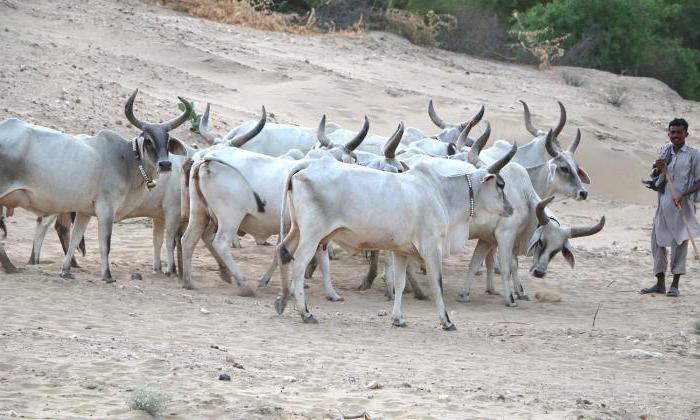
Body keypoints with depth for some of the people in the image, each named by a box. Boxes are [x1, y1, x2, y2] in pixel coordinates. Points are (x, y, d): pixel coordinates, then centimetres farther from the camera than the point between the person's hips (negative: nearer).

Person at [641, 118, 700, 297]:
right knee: (658, 240, 6)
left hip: (682, 205, -5)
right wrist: (658, 169, -4)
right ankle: (660, 283, 16)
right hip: (663, 203, 5)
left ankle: (675, 285, 4)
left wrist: (683, 195, -18)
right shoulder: (664, 150, 11)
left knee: (679, 242, -2)